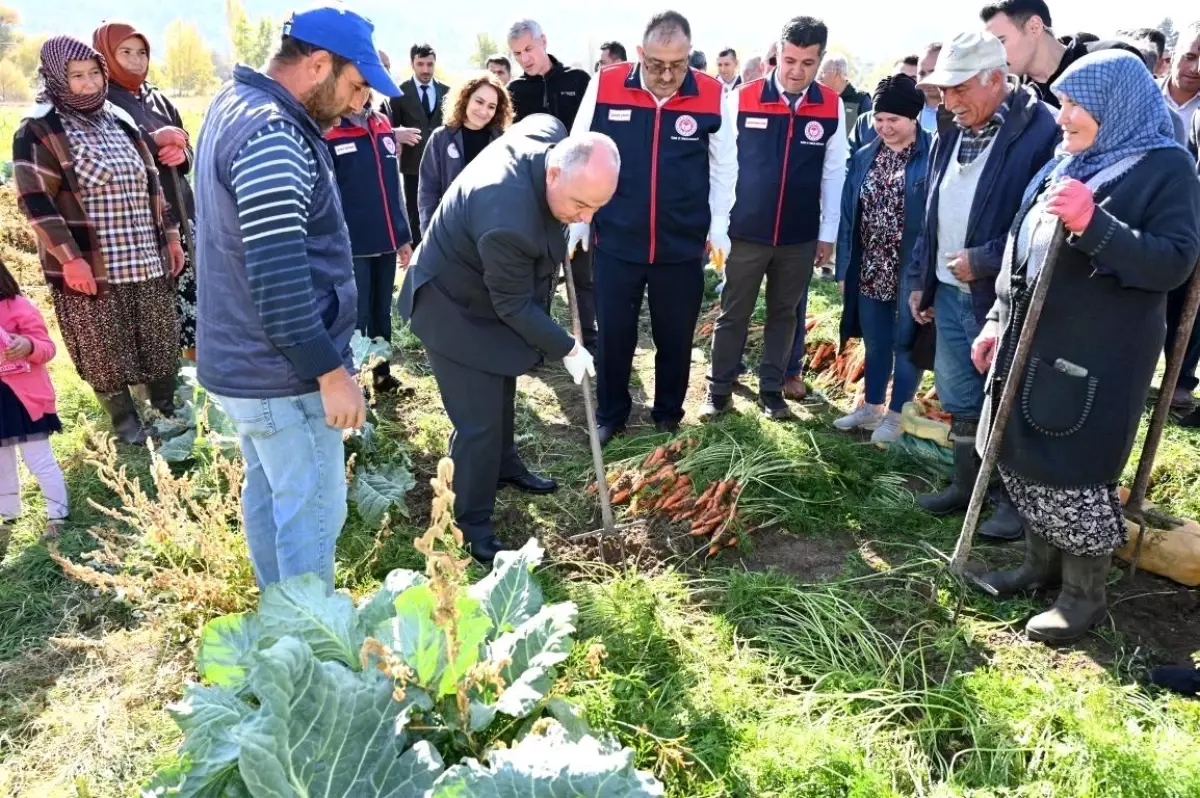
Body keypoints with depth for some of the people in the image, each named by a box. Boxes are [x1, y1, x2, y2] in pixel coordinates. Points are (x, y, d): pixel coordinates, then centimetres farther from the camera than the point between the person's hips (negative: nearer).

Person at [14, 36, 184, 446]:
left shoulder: (119, 120, 12)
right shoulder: (39, 130, -7)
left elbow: (151, 183, 17)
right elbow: (35, 200, -12)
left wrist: (170, 235, 14)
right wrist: (69, 258, -18)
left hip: (146, 259, 6)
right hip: (89, 265, -5)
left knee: (162, 343, 13)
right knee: (105, 354, 4)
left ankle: (168, 410, 32)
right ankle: (126, 424, 20)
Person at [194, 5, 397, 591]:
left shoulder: (238, 105, 11)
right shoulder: (271, 137, -23)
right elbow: (278, 278, -26)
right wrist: (330, 372, -21)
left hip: (248, 363, 11)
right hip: (283, 374, -10)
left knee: (269, 496, 21)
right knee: (312, 513, 3)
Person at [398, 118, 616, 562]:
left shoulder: (549, 134, -19)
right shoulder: (507, 221, -43)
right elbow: (514, 305, -28)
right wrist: (567, 348, -16)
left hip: (492, 296, 9)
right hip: (456, 310, -9)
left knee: (501, 393, 26)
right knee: (478, 421, -5)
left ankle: (505, 467, 49)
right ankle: (471, 524, 13)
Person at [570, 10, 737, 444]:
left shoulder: (712, 96, -6)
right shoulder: (605, 86, -7)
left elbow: (724, 168, 5)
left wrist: (718, 226, 2)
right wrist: (578, 219, 3)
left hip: (683, 247, 0)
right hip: (615, 243, 0)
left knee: (675, 338, 12)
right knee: (613, 335, 9)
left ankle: (668, 415, 33)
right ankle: (610, 414, 30)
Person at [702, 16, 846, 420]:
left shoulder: (832, 107, -1)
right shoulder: (742, 98, -8)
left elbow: (833, 173, 4)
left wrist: (828, 233, 5)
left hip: (801, 237, 2)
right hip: (746, 231, -2)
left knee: (785, 314, 13)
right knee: (733, 314, 8)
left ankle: (771, 389, 28)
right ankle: (719, 390, 22)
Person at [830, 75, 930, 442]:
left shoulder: (934, 157, -10)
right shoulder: (864, 158, 6)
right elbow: (849, 216, 8)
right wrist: (844, 269, 6)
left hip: (913, 271, -5)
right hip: (870, 271, 5)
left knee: (905, 343, 9)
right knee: (875, 343, 17)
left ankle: (896, 414, 23)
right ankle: (871, 407, 33)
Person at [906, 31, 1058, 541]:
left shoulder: (1043, 133, -15)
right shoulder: (952, 135, 10)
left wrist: (983, 261, -18)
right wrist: (921, 279, 14)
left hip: (1004, 299, -7)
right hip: (949, 294, 7)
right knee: (960, 403, 18)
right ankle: (965, 486, 34)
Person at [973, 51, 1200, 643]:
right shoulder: (1066, 165, 14)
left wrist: (1093, 224, -27)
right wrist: (997, 321, 15)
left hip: (1097, 356, -7)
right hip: (1032, 344, 7)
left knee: (1077, 472, 0)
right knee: (1026, 462, 13)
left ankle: (1084, 594, 17)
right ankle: (1042, 565, 32)